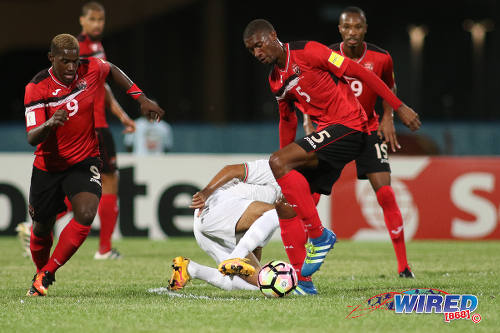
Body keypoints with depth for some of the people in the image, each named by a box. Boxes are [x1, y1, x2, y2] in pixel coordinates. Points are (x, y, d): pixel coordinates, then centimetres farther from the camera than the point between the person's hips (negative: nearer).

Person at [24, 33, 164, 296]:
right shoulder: (37, 88, -19)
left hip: (84, 161, 1)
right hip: (48, 165, -1)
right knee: (42, 228, 11)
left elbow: (112, 70, 15)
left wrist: (142, 99, 10)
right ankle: (40, 273, 43)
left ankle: (46, 274, -13)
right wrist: (49, 124, -48)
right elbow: (31, 138, -26)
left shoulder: (91, 70, -11)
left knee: (86, 214, -25)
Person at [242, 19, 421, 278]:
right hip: (326, 131, 9)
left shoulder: (307, 52, -10)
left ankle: (320, 236, -18)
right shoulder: (275, 81, 15)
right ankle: (303, 278, 6)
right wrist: (284, 169, 28)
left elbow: (358, 72, -10)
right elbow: (287, 121, 29)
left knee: (277, 163, -22)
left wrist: (399, 107, -12)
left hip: (348, 126, -9)